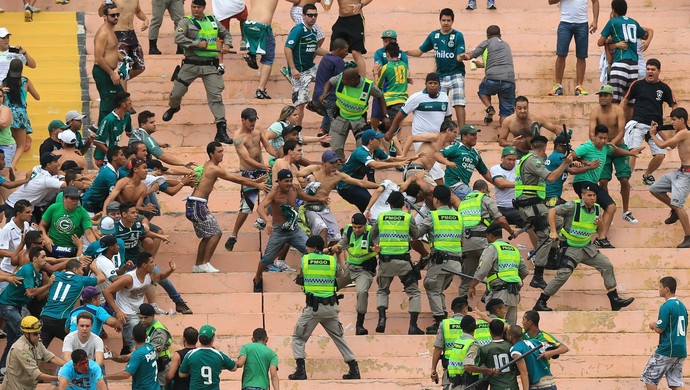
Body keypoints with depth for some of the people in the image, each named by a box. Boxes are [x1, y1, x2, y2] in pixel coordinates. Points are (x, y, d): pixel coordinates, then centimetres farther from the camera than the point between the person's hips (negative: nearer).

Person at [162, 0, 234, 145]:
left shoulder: (213, 21, 11)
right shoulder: (186, 22, -1)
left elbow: (226, 34, 24)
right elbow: (178, 38, -16)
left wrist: (227, 44, 2)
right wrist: (197, 44, -20)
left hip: (210, 66, 1)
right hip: (191, 65, -1)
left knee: (216, 97, -10)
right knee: (176, 93, 9)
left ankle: (221, 130, -12)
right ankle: (173, 108, 46)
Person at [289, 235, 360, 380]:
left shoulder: (305, 259, -2)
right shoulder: (332, 260, 2)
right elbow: (340, 274, 21)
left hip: (313, 307, -3)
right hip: (331, 307, 3)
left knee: (298, 337, 9)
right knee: (338, 337, 17)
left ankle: (300, 370, -5)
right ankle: (354, 369, 14)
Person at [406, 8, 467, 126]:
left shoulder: (458, 36, -6)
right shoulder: (434, 35, 7)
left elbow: (459, 57, -12)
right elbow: (420, 51, 12)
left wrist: (462, 56, -35)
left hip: (455, 74, -5)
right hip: (440, 76, 5)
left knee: (458, 104, -12)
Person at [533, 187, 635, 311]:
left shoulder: (597, 209, 2)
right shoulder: (574, 206, -16)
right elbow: (552, 211, -14)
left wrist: (600, 224, -6)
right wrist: (553, 232, -19)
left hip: (588, 247, 6)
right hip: (571, 248, -6)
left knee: (607, 266, 0)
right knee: (563, 275, -14)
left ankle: (615, 301, 9)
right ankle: (540, 303, -4)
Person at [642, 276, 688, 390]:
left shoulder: (666, 307, -14)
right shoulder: (682, 305, 13)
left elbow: (659, 329, -16)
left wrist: (653, 325, 7)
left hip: (667, 350, -8)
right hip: (681, 350, 8)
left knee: (649, 378, 2)